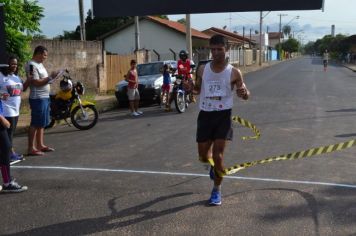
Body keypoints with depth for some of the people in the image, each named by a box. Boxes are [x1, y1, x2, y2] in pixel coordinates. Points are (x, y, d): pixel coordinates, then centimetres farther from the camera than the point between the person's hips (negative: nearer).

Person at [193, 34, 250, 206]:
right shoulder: (202, 69, 2)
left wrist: (244, 93, -21)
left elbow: (245, 95, 4)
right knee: (203, 156, 9)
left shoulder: (234, 73, -5)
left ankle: (217, 190, 15)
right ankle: (213, 165, 47)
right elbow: (197, 90, 14)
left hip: (223, 115, -3)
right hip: (205, 115, 3)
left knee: (218, 155, -6)